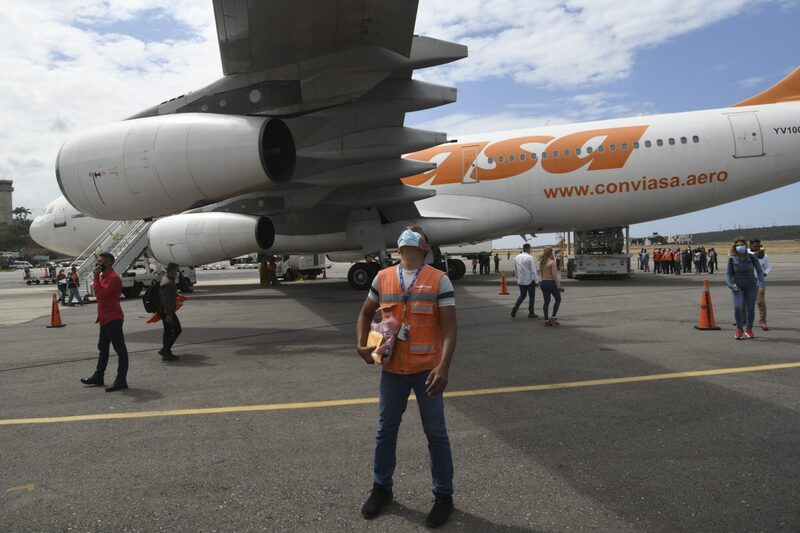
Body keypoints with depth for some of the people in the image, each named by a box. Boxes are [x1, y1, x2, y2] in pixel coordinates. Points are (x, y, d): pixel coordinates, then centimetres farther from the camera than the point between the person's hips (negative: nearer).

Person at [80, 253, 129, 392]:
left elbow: (100, 294, -25)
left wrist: (96, 277, -21)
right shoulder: (104, 276, 16)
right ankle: (98, 377, 31)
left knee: (120, 350, -6)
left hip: (113, 319, -11)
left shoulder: (113, 278, -16)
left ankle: (121, 381, -4)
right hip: (105, 319, 11)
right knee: (103, 348, 19)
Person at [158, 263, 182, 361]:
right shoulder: (167, 283, -20)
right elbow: (166, 300, -25)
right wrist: (168, 314, -27)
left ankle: (166, 353, 19)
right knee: (177, 329, -7)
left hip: (165, 311, 11)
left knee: (168, 331, 14)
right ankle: (165, 350, -7)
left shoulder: (166, 279, 13)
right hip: (167, 311, -11)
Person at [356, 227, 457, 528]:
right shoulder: (382, 278, 4)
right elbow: (366, 313, 17)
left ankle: (443, 496, 25)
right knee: (385, 430, 15)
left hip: (427, 369, -3)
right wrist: (361, 345, 2)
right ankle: (381, 488, 35)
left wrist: (443, 367, -21)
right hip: (392, 369, 3)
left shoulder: (439, 280, -6)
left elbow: (448, 328, -10)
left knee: (435, 433, 8)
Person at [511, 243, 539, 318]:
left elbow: (515, 270, 11)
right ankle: (531, 313, 14)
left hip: (520, 281, 5)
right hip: (529, 280, -5)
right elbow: (533, 270, -15)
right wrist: (536, 281, -7)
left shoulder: (516, 257, 2)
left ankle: (515, 307, -3)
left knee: (522, 295, 18)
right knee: (532, 296, 9)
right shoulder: (529, 258, -16)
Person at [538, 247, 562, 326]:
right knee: (558, 300, 11)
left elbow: (541, 273, 10)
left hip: (543, 283, 6)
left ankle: (546, 320, 9)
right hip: (551, 283, -6)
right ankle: (554, 317, 2)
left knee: (546, 301, 9)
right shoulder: (552, 262, -14)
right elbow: (554, 275, -18)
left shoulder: (542, 262, 6)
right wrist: (558, 285, -12)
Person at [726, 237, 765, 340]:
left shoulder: (752, 257, -8)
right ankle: (739, 329, 4)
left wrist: (761, 284, -22)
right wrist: (731, 284, -16)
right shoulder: (732, 259, -6)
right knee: (738, 307, -16)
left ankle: (748, 329, 27)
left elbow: (759, 271, -10)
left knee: (750, 308, 6)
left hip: (751, 286, 1)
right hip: (737, 286, -1)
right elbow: (729, 274, 0)